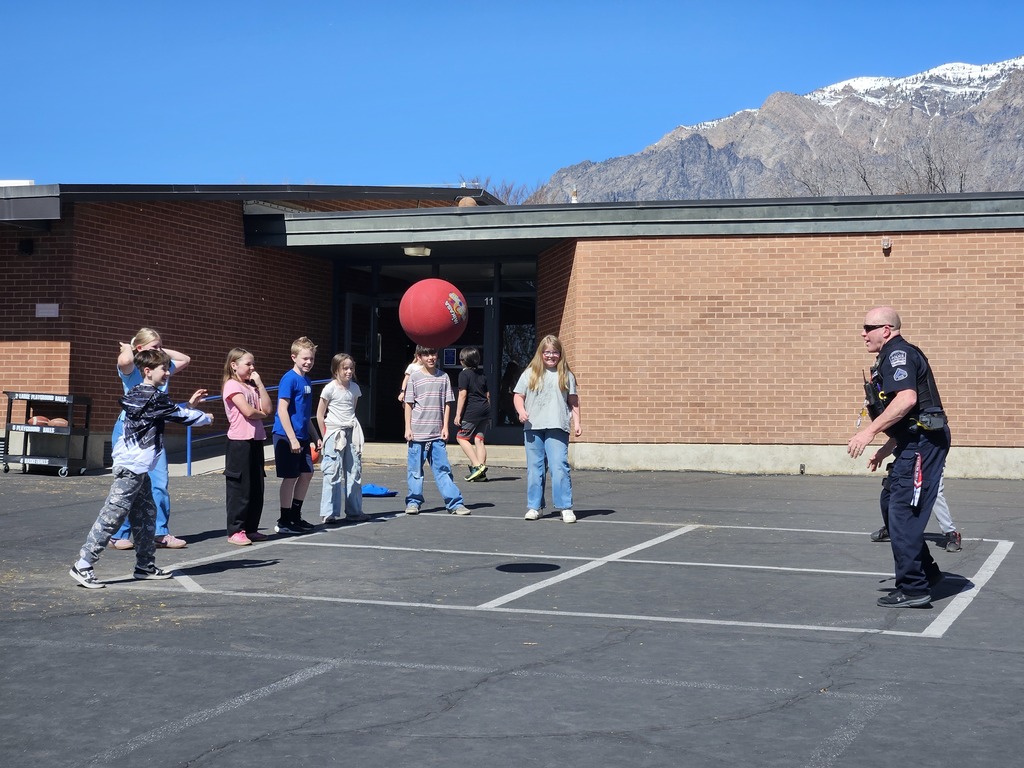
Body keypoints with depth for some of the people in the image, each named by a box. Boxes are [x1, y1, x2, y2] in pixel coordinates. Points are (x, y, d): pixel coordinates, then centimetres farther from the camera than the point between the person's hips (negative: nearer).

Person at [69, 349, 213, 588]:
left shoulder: (138, 394, 16)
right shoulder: (154, 398, -13)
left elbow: (172, 413, 29)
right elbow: (181, 416, -5)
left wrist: (189, 405, 24)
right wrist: (206, 417, 12)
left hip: (137, 468, 11)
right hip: (132, 468, -11)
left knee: (145, 515, 15)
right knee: (112, 516, -10)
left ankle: (145, 566, 22)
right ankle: (83, 566, -9)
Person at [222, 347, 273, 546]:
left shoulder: (252, 386, 18)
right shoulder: (232, 385, -7)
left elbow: (267, 409, 5)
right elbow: (248, 411, -17)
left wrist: (259, 384, 2)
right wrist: (262, 414, 3)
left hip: (255, 440, 8)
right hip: (239, 441, -8)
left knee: (256, 488, 9)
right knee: (239, 487, -6)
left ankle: (251, 528, 16)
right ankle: (235, 531, -1)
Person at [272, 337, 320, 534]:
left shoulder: (307, 380, 13)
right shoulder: (289, 379, -13)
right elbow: (282, 410, -18)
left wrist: (314, 437, 20)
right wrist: (292, 439, -21)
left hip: (301, 437, 9)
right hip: (287, 436, -9)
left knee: (307, 473, 13)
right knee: (290, 477, -3)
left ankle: (295, 516, 26)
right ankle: (284, 522, 7)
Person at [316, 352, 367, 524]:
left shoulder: (354, 388, 8)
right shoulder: (330, 389, -8)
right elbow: (320, 415, -4)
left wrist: (351, 424, 11)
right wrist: (325, 437, -4)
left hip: (352, 432, 6)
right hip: (334, 433, -6)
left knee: (354, 472, 7)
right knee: (333, 474, -6)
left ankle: (354, 511, 14)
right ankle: (328, 513, -1)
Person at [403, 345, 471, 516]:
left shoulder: (443, 377, 7)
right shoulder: (415, 377, 1)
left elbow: (447, 404, 9)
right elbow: (409, 404, 2)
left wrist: (445, 427, 2)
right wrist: (408, 428, -3)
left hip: (437, 433, 1)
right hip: (417, 432, -1)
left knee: (442, 469, 0)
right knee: (415, 469, 4)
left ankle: (455, 502, 0)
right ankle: (413, 502, 15)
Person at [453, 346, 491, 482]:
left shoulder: (464, 374, -6)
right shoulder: (482, 374, 15)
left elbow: (463, 394, -12)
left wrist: (458, 414, -11)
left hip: (472, 411, -7)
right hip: (485, 410, 7)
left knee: (461, 437, 4)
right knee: (479, 439, 7)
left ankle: (477, 465, -9)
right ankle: (481, 473, 2)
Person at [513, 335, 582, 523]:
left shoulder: (566, 375, 9)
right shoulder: (530, 373, 9)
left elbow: (573, 401, 11)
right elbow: (519, 396, 10)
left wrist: (577, 423, 4)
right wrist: (521, 411, -8)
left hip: (557, 428, -2)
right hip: (533, 428, 2)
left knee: (559, 467, -10)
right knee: (534, 467, 7)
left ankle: (565, 507, -7)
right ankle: (534, 506, 15)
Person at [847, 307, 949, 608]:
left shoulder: (898, 353, -11)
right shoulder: (891, 357, 21)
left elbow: (907, 399, -27)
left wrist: (869, 431, -26)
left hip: (922, 443, -11)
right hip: (915, 444, 11)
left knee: (903, 512, -8)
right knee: (891, 502, 17)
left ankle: (913, 589, -3)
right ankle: (926, 572, 26)